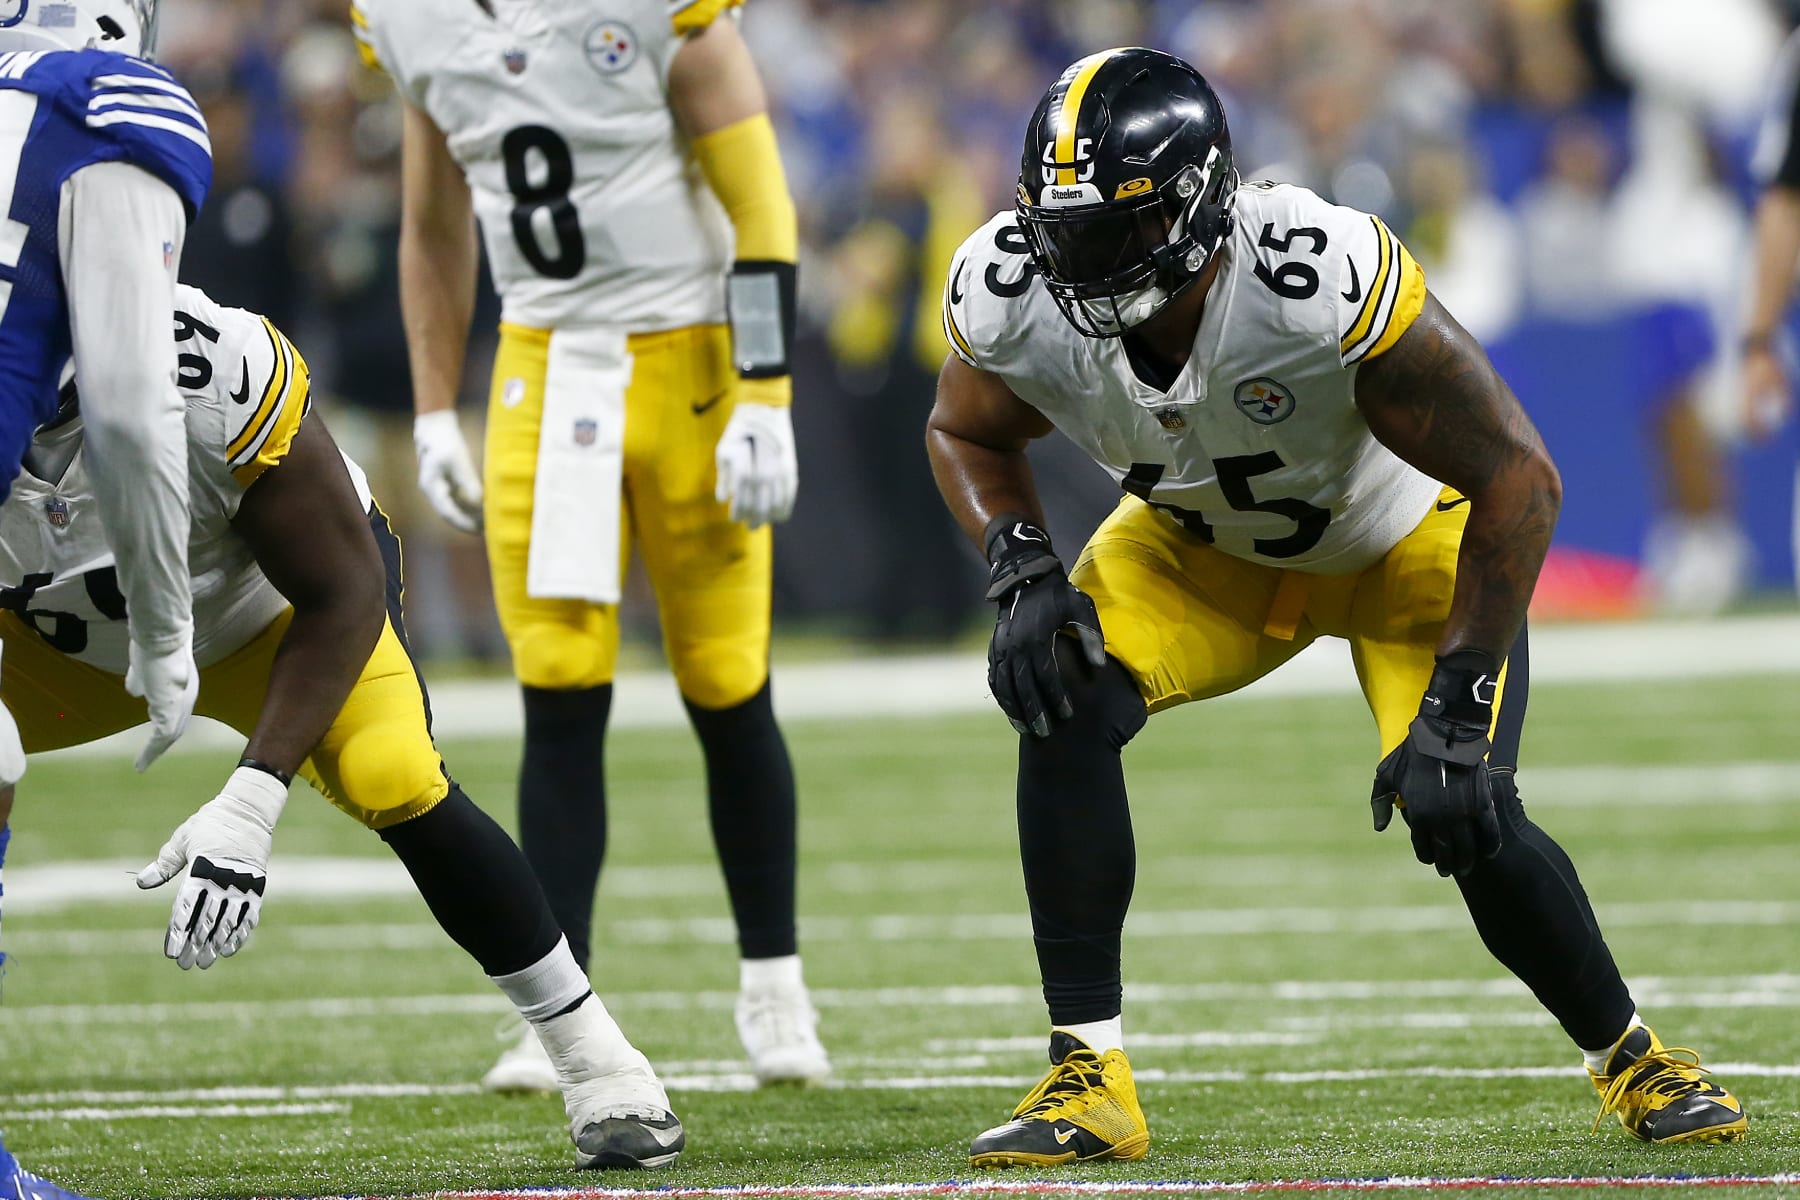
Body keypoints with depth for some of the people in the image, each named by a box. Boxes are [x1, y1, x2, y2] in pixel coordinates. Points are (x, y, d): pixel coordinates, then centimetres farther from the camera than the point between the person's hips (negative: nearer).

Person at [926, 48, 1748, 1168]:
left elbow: (1518, 478, -30)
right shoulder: (1013, 296, -27)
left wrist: (1455, 710, -32)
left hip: (1404, 542, -3)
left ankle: (1629, 1054, 13)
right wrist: (1022, 571, -21)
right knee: (1066, 697, -23)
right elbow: (969, 435, -1)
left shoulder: (1326, 282, -41)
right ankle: (1090, 1077, -15)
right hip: (1202, 549, 4)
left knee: (1467, 817, -17)